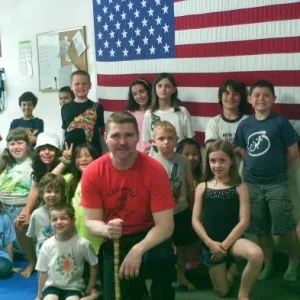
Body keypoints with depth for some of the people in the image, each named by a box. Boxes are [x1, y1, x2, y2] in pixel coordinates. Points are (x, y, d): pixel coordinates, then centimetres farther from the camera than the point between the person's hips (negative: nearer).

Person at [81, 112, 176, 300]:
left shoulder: (155, 170, -19)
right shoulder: (93, 173, -12)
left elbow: (165, 225, -21)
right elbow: (91, 221, -8)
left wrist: (138, 250, -36)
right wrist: (107, 230, -32)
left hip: (148, 237, -2)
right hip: (114, 242, 3)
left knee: (163, 258, -34)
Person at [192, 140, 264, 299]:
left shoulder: (239, 187, -3)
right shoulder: (202, 187, 1)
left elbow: (244, 221, -9)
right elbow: (195, 220, -1)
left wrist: (225, 245, -14)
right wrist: (210, 243, -13)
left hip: (232, 239, -2)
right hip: (211, 243, 2)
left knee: (257, 254, -35)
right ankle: (231, 267, 42)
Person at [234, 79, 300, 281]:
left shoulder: (280, 122, -9)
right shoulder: (245, 124, 2)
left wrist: (279, 170, 3)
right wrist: (256, 167, 2)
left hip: (276, 184, -4)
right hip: (252, 184, 4)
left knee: (284, 226, 1)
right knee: (262, 228, 13)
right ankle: (268, 264, 28)